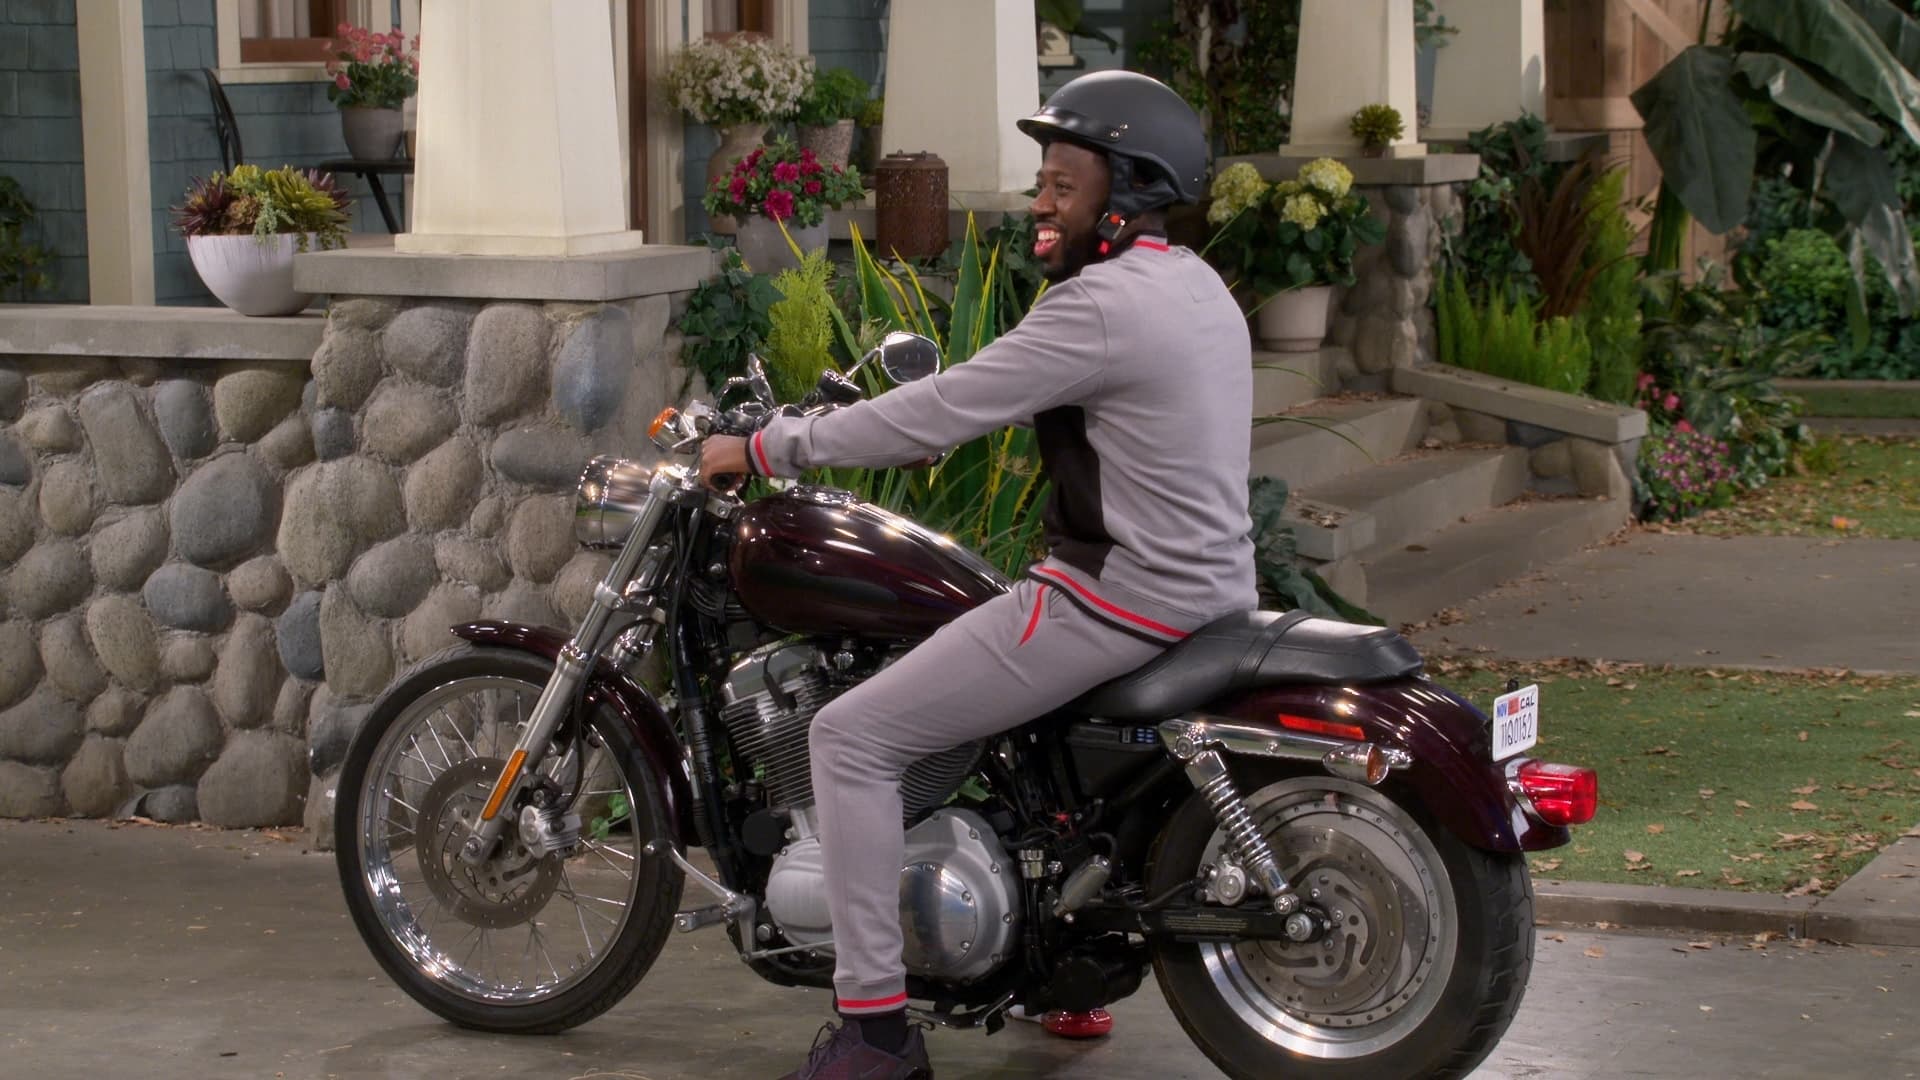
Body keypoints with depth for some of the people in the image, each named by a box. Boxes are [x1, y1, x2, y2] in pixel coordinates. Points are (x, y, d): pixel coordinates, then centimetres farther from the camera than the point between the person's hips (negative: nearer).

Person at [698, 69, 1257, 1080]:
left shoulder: (1102, 306, -19)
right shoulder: (1194, 286, 12)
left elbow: (937, 415, -19)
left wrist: (766, 449, -11)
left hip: (1116, 597, -10)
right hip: (1203, 585, 10)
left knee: (852, 736, -6)